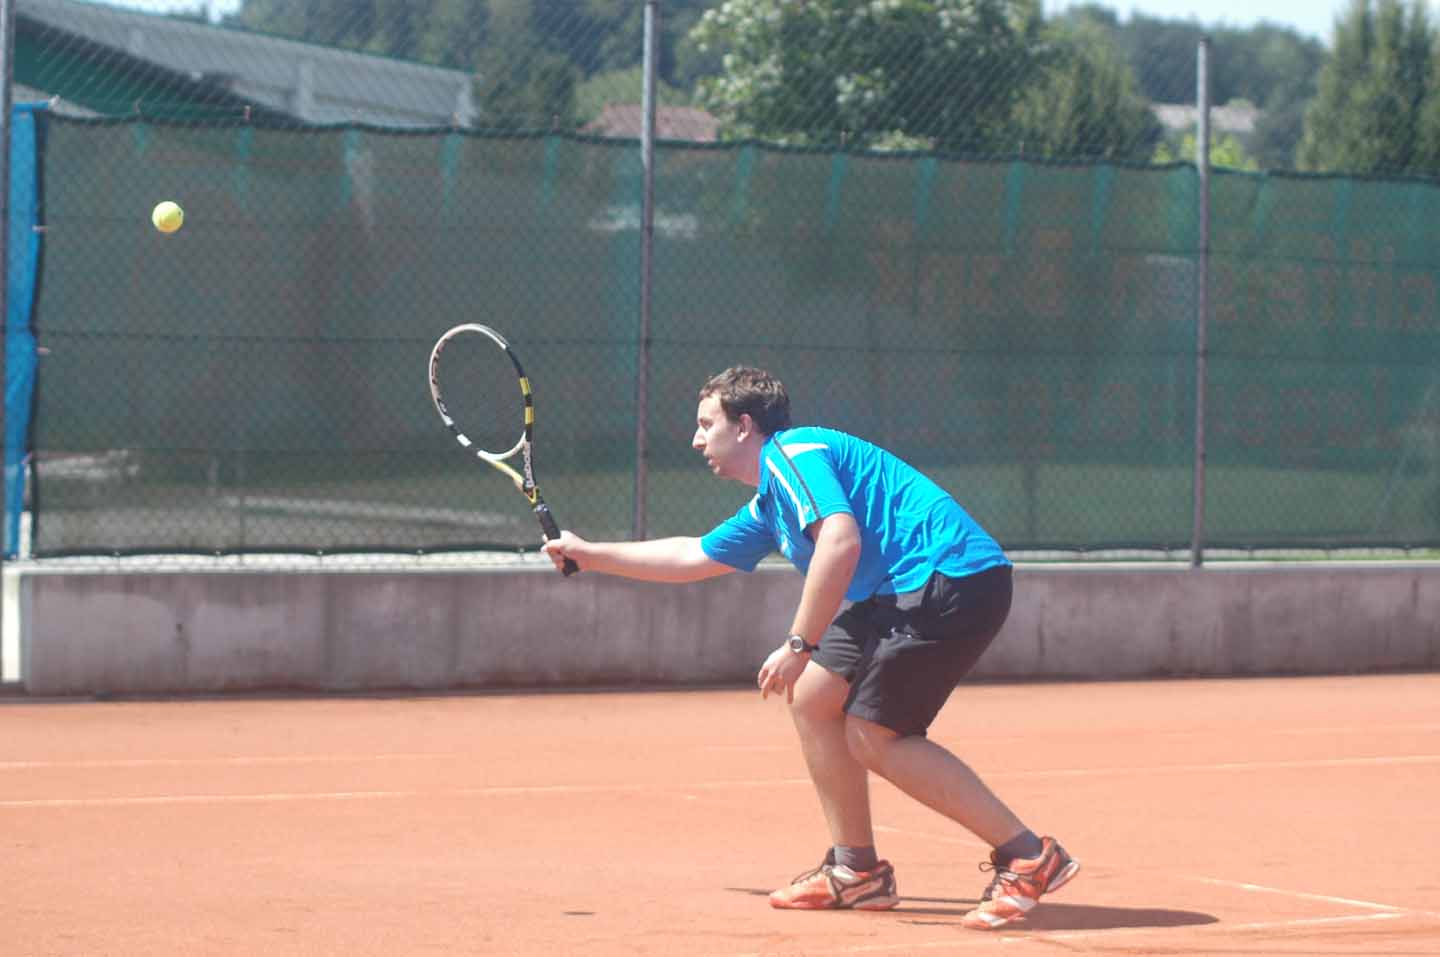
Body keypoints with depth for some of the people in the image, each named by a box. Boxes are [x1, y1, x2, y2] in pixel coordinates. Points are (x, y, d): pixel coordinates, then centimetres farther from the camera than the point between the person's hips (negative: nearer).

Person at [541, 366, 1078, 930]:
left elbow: (840, 541, -23)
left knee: (873, 736, -13)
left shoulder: (791, 453, -7)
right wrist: (589, 555, 46)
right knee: (812, 699, 13)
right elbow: (694, 557, 39)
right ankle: (855, 871, 19)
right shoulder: (766, 507, 24)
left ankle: (1027, 857, -13)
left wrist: (799, 646, -22)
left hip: (952, 573, -10)